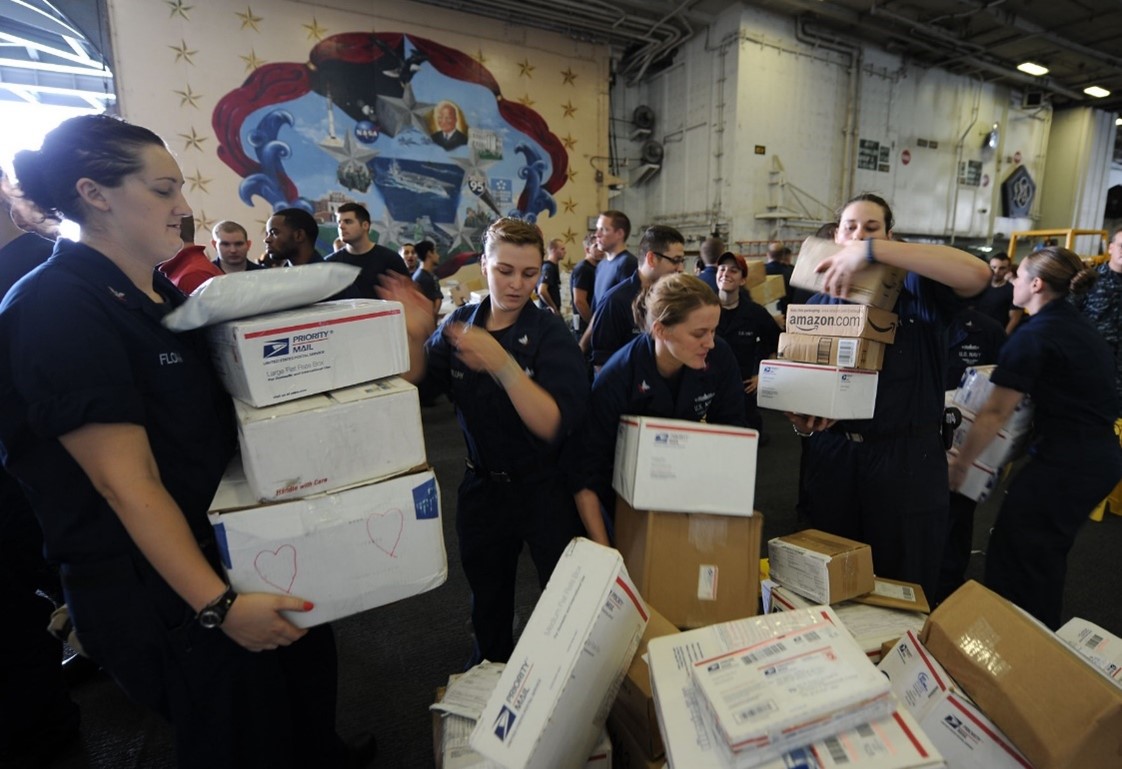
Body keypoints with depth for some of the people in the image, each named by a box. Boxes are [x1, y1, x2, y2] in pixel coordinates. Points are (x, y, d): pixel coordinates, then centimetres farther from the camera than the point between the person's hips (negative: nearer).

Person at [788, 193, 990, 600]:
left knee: (904, 587, 13)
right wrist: (800, 419, -13)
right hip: (831, 453, 3)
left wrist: (872, 250, -25)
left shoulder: (917, 290, -1)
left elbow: (977, 274, -23)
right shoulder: (819, 303, 9)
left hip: (907, 456, -2)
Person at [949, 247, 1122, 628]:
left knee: (1012, 557, 2)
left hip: (1064, 464, -10)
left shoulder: (1034, 334, -15)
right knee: (1047, 554, 23)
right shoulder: (1082, 327, 12)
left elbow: (995, 412, -18)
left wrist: (960, 463, -11)